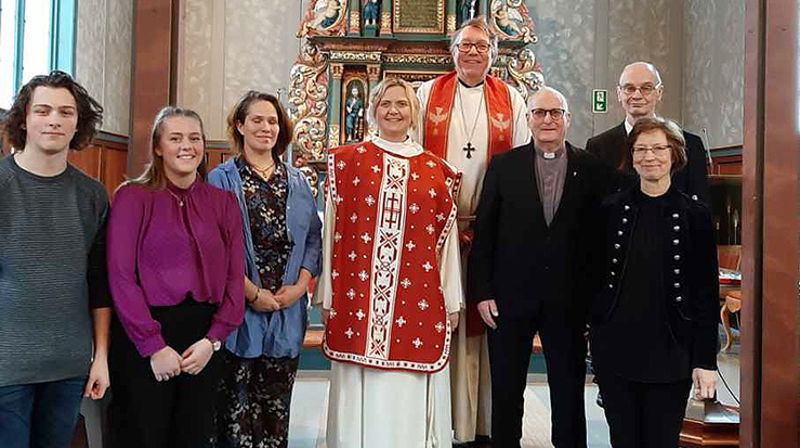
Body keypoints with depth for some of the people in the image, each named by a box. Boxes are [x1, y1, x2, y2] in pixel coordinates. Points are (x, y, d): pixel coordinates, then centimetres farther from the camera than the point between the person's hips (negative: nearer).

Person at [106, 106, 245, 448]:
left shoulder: (223, 203, 8)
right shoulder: (133, 197, -2)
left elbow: (234, 278, 5)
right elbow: (120, 276, -9)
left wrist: (213, 339, -7)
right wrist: (154, 345, -13)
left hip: (204, 339, 3)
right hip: (142, 338, -3)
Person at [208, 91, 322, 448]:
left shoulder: (297, 181, 14)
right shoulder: (221, 180, 0)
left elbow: (313, 237, 10)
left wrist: (300, 284, -5)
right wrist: (252, 292, -13)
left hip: (288, 310, 4)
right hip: (239, 310, -4)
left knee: (277, 403, 9)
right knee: (237, 403, 0)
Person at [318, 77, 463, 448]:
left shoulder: (435, 170, 9)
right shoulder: (348, 161, 6)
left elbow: (446, 239, 9)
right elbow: (332, 231, 4)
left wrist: (452, 302, 7)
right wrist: (327, 296, 0)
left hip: (418, 297, 1)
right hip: (358, 295, -1)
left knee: (411, 397, 5)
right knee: (361, 399, 4)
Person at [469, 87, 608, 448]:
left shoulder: (591, 169, 2)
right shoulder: (503, 166, 2)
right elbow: (483, 232, 1)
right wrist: (482, 292, -5)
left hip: (567, 301, 0)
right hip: (510, 297, 0)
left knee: (569, 391, 12)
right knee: (506, 391, 12)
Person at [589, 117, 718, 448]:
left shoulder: (695, 214, 0)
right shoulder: (611, 210, 4)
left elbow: (706, 292, 0)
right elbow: (595, 275, 8)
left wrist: (705, 360, -4)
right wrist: (595, 336, 4)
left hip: (670, 354, -1)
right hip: (615, 351, 2)